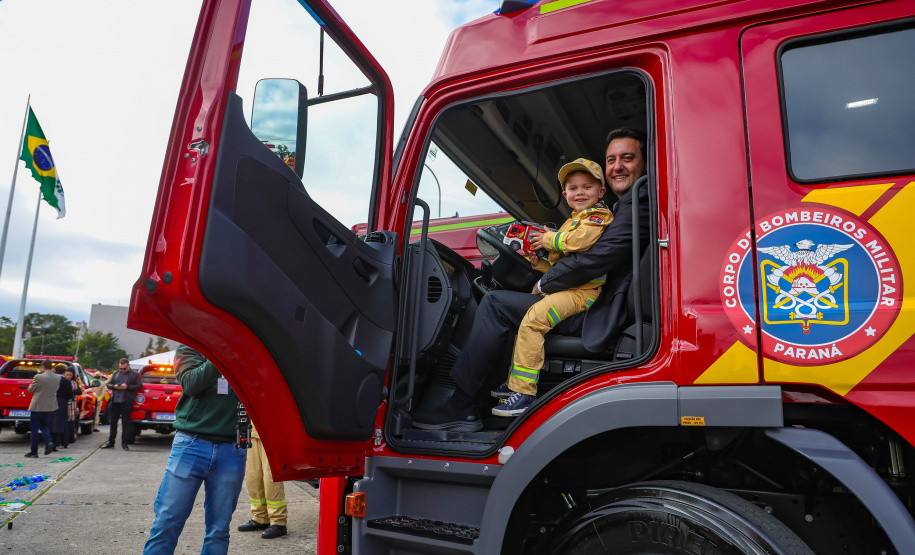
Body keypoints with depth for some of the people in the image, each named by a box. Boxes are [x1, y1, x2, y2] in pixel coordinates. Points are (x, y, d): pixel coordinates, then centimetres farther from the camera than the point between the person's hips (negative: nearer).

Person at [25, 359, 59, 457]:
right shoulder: (57, 378, -1)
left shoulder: (38, 377, -17)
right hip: (50, 406, 5)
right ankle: (48, 441, -4)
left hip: (38, 406, -5)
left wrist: (33, 381, 11)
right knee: (44, 426, 21)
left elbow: (30, 390, -5)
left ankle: (34, 452, 12)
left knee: (34, 428, 7)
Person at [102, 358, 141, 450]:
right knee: (113, 422, 10)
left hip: (126, 402, -4)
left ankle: (124, 444, 4)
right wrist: (114, 386, -6)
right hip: (114, 401, 4)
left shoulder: (135, 374, 2)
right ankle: (111, 442, 20)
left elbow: (139, 386, -4)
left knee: (125, 423, -1)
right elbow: (108, 384, 15)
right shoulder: (115, 373, 15)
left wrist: (127, 387, -16)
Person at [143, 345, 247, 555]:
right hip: (192, 444, -1)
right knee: (166, 524, -1)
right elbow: (190, 383, -11)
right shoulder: (190, 348, 6)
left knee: (219, 530, 7)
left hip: (232, 450, 2)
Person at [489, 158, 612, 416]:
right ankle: (515, 382, 22)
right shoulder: (572, 221, 28)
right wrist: (539, 263, 12)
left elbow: (580, 240, -26)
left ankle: (524, 393, -26)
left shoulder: (599, 216, -4)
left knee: (533, 319, -28)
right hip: (559, 288, 11)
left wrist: (548, 239, -10)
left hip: (581, 291, -11)